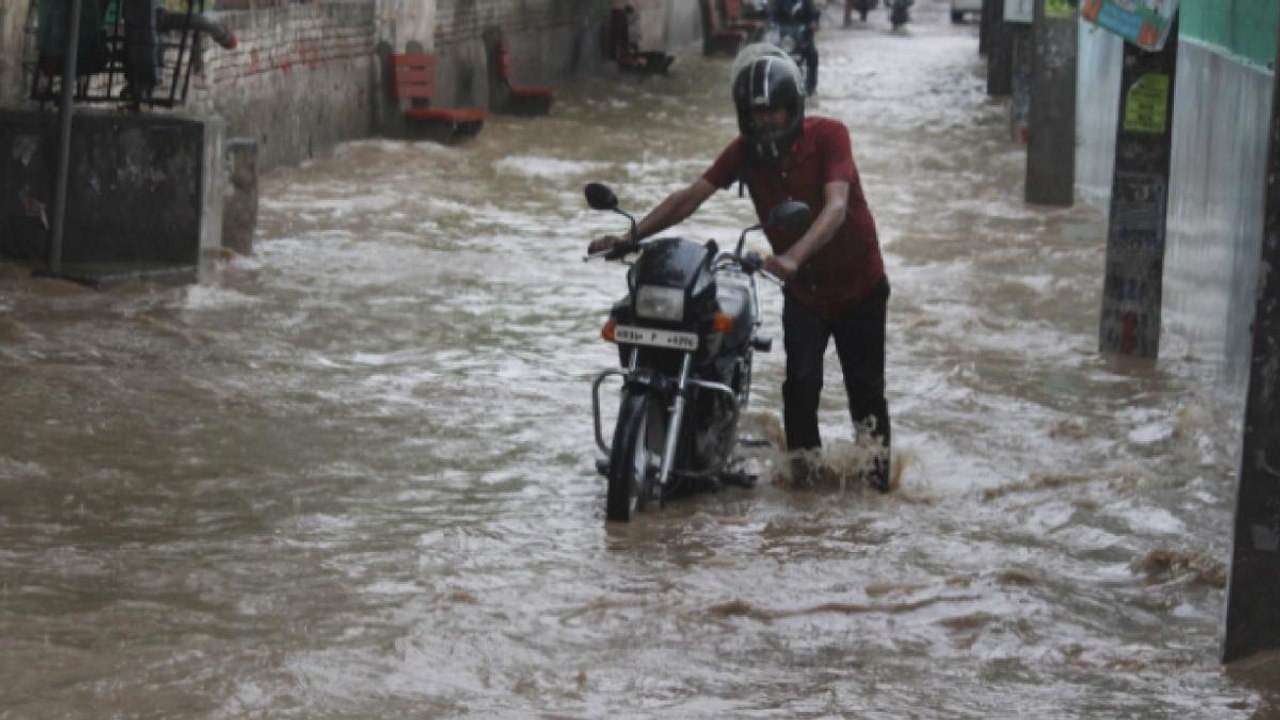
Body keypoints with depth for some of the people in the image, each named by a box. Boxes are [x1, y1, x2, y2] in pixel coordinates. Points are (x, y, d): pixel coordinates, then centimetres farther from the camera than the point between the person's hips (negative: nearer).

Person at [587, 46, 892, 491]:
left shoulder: (828, 136, -22)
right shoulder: (746, 151, -9)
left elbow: (836, 206, -36)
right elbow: (692, 196, -15)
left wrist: (794, 256, -53)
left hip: (858, 286, -2)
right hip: (802, 288, 2)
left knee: (865, 386, 7)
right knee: (802, 379, -16)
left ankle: (876, 467, 26)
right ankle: (803, 464, -1)